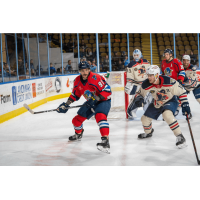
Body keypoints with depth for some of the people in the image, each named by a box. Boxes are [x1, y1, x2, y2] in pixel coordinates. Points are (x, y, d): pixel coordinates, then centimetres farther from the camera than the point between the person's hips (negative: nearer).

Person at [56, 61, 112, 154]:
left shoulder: (95, 78, -27)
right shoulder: (77, 81, -4)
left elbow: (107, 91, -27)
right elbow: (75, 94, 11)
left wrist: (96, 98, -33)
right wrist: (66, 104, 3)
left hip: (103, 100, -7)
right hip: (91, 102, 7)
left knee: (100, 116, -35)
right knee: (77, 119, 9)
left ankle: (105, 141, -43)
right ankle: (78, 134, 43)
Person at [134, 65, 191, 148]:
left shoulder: (169, 82, -32)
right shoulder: (146, 85, -22)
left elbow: (181, 91, -19)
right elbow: (140, 93, -3)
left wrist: (185, 105, -20)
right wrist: (139, 99, -26)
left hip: (170, 101, -5)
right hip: (157, 103, 5)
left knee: (167, 115, -36)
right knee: (145, 119, 9)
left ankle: (180, 137, -27)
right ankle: (148, 132, 46)